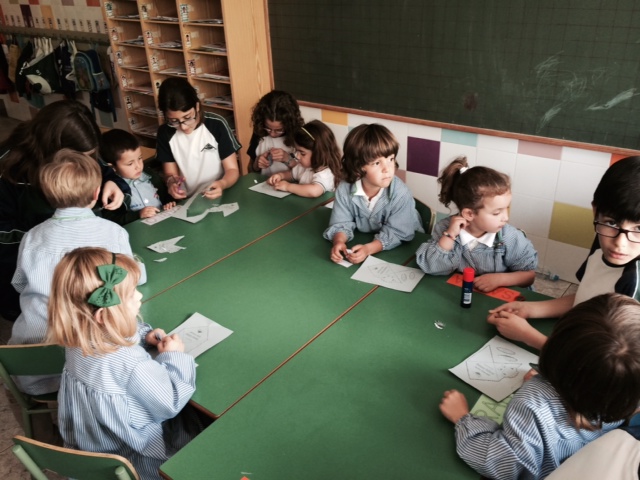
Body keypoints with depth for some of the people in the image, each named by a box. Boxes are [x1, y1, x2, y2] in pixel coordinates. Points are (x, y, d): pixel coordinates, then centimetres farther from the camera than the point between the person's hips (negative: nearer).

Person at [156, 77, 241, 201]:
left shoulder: (217, 125, -11)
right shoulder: (165, 133, -3)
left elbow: (232, 170, -7)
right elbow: (170, 173, 4)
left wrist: (222, 184, -28)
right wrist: (171, 182, -19)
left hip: (219, 197, -1)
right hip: (187, 201, 2)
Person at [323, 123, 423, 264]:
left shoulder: (400, 193, -25)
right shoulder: (344, 190, -16)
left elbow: (395, 232, -25)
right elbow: (341, 224, -10)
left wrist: (368, 249, -39)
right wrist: (339, 242, -31)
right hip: (362, 242, 2)